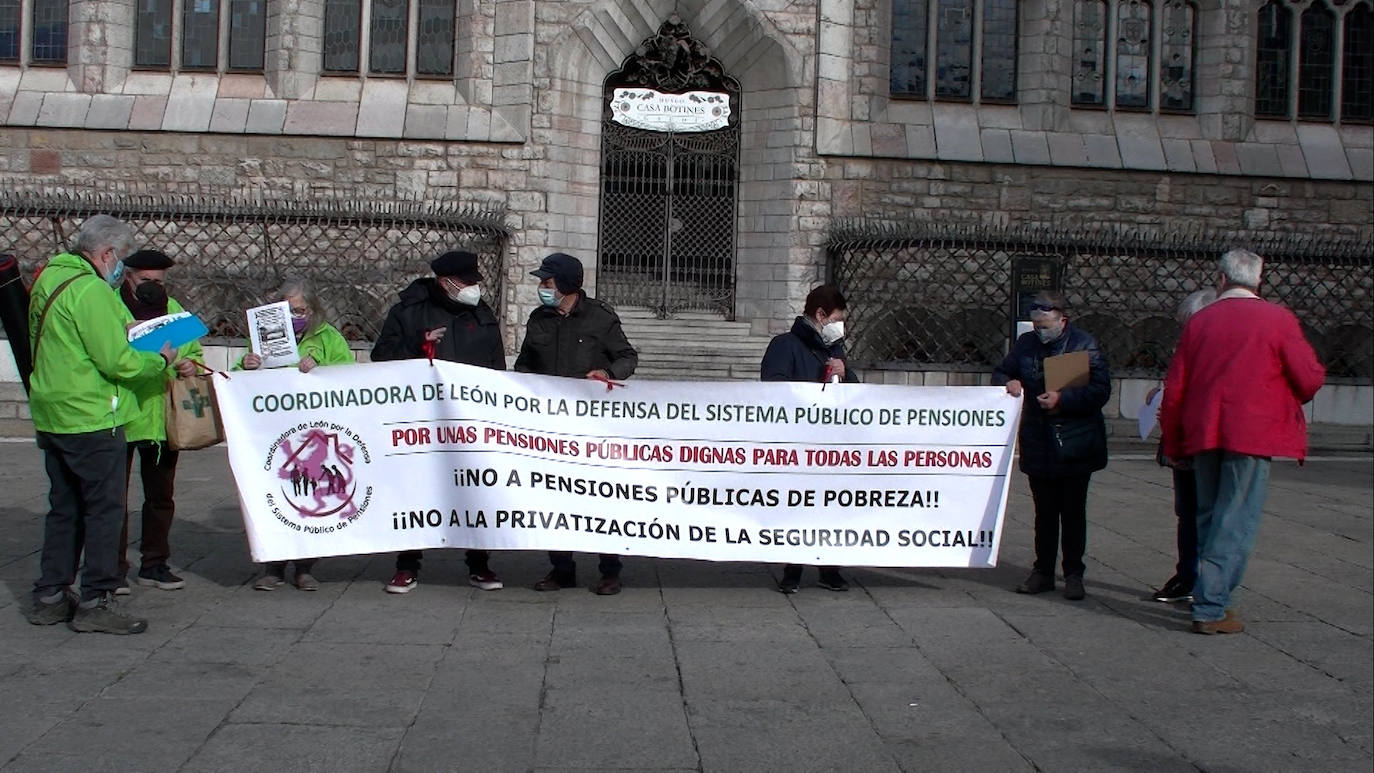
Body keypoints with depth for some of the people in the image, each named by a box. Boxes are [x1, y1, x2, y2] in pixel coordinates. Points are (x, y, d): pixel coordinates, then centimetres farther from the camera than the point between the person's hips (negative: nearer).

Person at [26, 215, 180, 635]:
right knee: (105, 508, -1)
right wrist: (161, 361, -5)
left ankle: (50, 597, 21)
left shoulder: (49, 277, 13)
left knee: (64, 508, 16)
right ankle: (95, 603, 1)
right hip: (91, 419, -9)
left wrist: (126, 332, 12)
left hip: (52, 417, 9)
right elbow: (117, 361, -21)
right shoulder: (90, 289, -17)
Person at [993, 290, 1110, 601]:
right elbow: (1001, 372, 18)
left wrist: (1063, 399, -21)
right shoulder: (1026, 343, 7)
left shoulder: (1084, 344, -6)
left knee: (1073, 512, 3)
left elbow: (1100, 390, -12)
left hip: (1074, 445, -4)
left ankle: (1074, 575, 12)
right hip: (1038, 444, 4)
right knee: (1044, 512, 11)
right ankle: (1043, 571, 20)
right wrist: (1008, 383, -5)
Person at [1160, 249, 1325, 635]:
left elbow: (1174, 388, 6)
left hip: (1203, 435, 4)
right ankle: (1210, 609, -5)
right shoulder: (1278, 318, -3)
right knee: (1236, 523, -1)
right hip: (1252, 433, -4)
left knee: (1209, 518, 16)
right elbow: (1310, 378, -3)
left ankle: (1209, 598, 21)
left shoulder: (1199, 321, 7)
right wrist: (1288, 399, 20)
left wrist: (1173, 443, 15)